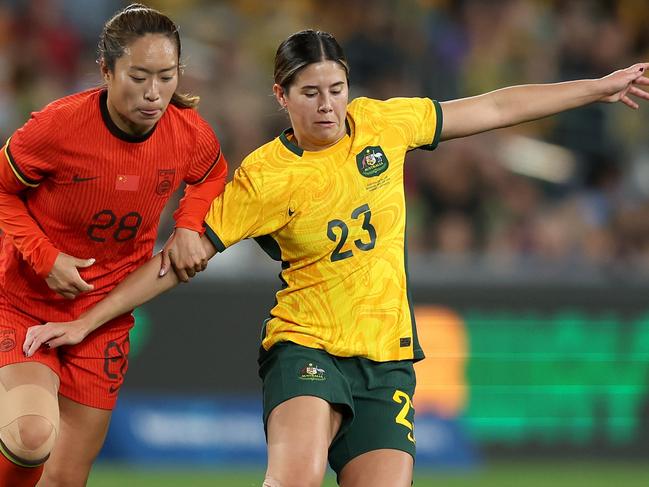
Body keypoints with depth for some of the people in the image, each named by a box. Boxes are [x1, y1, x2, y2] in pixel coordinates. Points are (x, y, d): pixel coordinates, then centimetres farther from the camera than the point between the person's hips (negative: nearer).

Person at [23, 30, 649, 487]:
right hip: (305, 348, -4)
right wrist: (86, 321, -6)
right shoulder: (263, 177, -9)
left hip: (386, 356, 4)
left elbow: (493, 108, 12)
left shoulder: (382, 123, 2)